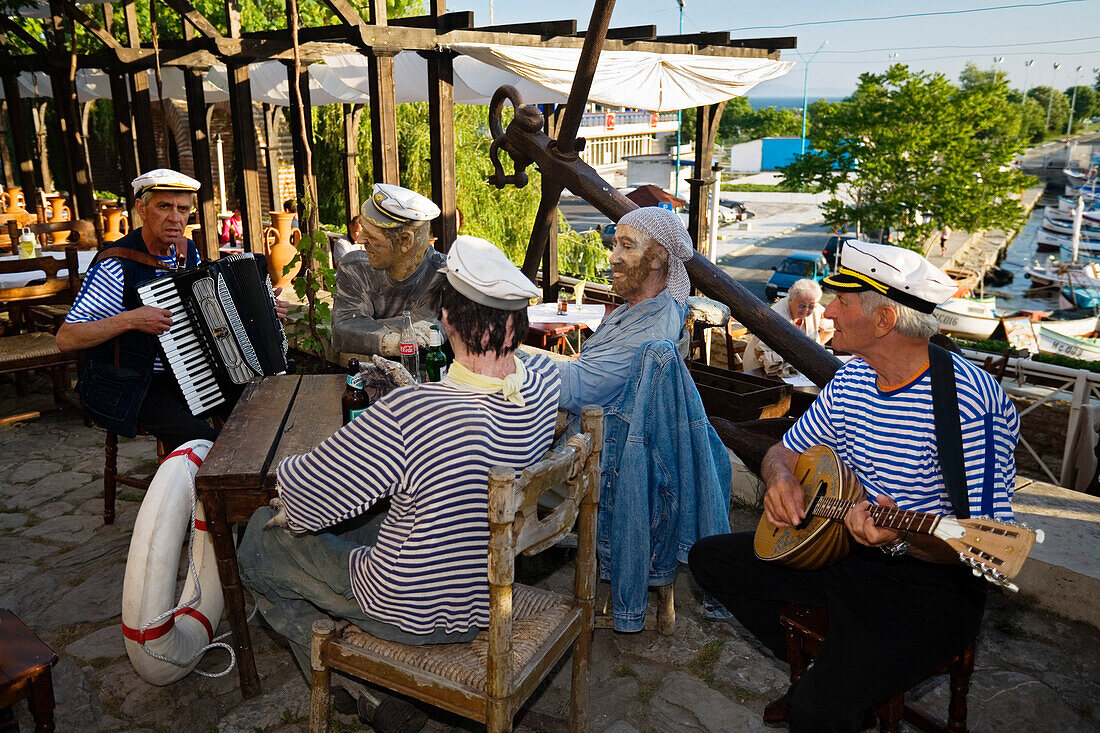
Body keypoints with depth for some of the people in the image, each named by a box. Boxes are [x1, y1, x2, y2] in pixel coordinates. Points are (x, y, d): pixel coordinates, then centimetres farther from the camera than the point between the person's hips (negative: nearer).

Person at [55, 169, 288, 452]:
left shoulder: (188, 253, 4)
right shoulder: (116, 266, -18)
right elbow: (65, 338, -20)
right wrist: (129, 320, -32)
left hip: (186, 374, 7)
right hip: (131, 388, -7)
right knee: (207, 443, -24)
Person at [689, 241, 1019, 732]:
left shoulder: (970, 402, -22)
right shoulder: (850, 380, 3)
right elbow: (785, 451, 13)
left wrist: (900, 539, -39)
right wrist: (781, 478, -10)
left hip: (926, 582, -8)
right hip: (834, 545, 8)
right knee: (709, 557, 7)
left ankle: (825, 685, 8)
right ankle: (824, 667, 16)